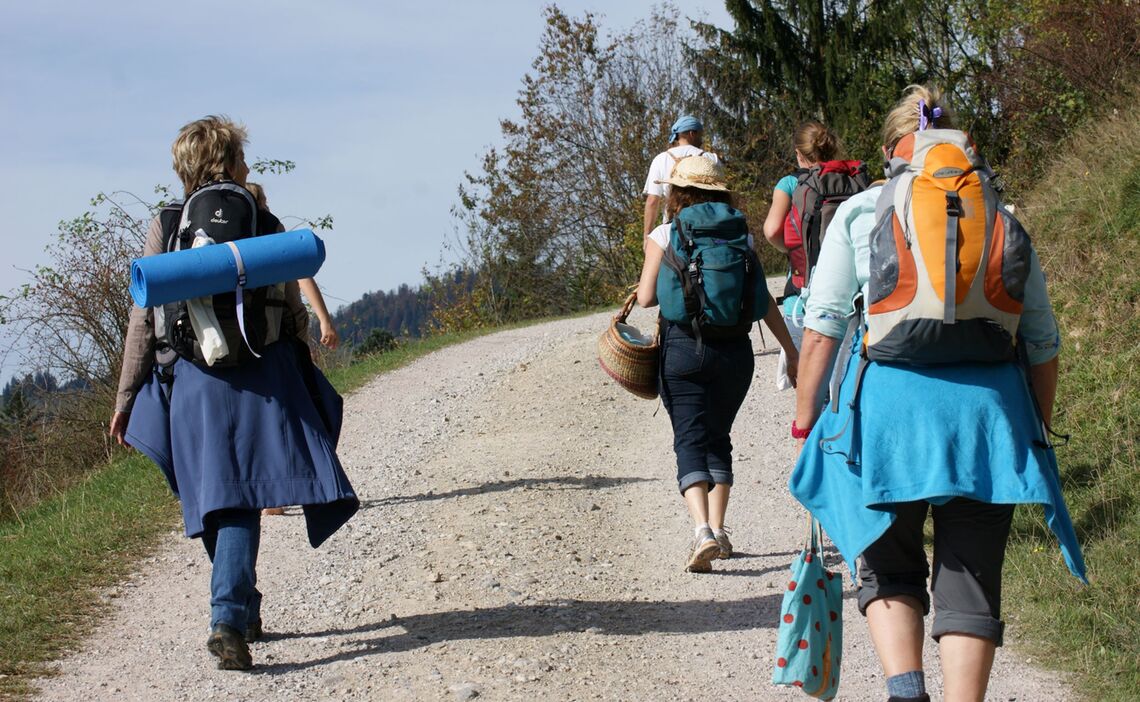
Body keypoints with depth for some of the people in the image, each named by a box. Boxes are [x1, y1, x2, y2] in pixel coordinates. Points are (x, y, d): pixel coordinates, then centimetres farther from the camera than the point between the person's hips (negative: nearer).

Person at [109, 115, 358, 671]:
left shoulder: (165, 228, 1)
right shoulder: (266, 226, 1)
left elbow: (144, 319, -1)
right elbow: (294, 313, 3)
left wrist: (125, 400, 5)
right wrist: (304, 386, 16)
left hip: (193, 385, 1)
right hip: (262, 380, -1)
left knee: (220, 503, 13)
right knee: (241, 501, -3)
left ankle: (244, 612, 22)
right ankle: (229, 618, -19)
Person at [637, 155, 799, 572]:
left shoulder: (665, 236, -2)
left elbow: (646, 298, -7)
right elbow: (763, 301, 4)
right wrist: (791, 351, 9)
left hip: (683, 346, -3)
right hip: (734, 347, 3)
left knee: (690, 441, -4)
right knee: (718, 438, 18)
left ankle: (703, 531, -23)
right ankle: (718, 529, 15)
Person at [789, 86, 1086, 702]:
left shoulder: (860, 211, 7)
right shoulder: (1003, 219, 13)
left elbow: (821, 328, 2)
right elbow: (1042, 341, 12)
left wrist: (804, 423, 9)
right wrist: (1036, 430, 22)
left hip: (890, 400, -1)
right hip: (988, 406, 1)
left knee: (890, 567, 13)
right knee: (970, 578, 7)